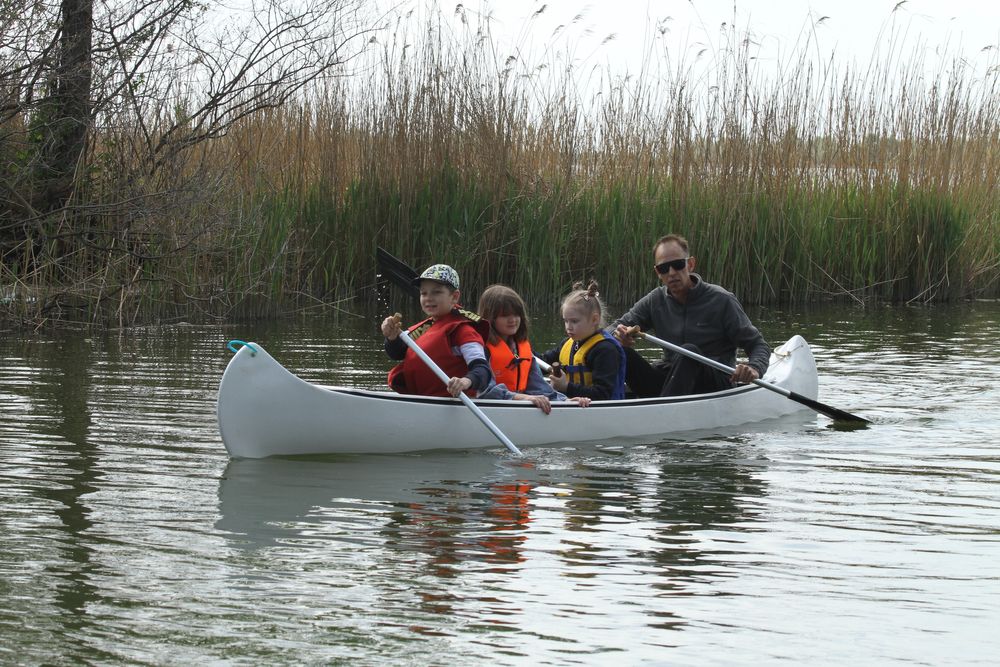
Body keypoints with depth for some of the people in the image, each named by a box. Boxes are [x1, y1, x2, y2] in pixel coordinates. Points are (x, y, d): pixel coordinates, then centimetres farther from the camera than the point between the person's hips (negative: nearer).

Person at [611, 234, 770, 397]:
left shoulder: (721, 301, -6)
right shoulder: (655, 301, 6)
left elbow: (759, 346, -3)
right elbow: (614, 328, 7)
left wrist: (754, 369, -26)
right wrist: (619, 335, -19)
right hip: (669, 380, 4)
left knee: (689, 352, -34)